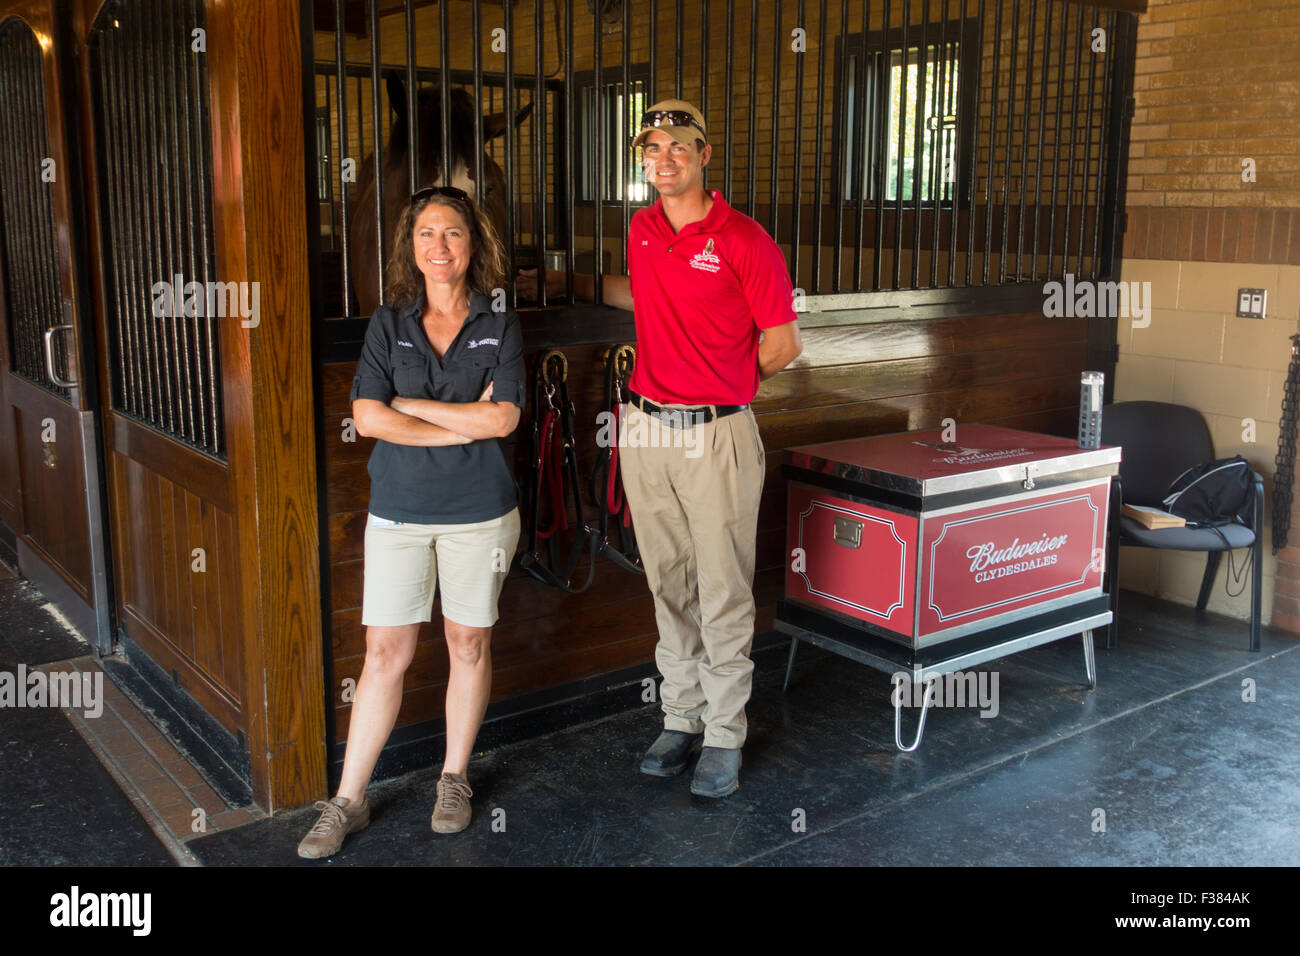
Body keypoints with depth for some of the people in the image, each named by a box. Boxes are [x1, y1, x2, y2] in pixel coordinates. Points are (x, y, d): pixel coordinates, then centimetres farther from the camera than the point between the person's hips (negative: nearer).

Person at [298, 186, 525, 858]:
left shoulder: (499, 328, 2)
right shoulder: (388, 324, 4)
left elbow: (503, 418, -12)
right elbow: (367, 418, -8)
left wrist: (411, 405, -10)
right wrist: (465, 423, -11)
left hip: (479, 511, 0)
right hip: (398, 511, 1)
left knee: (469, 645, 10)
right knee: (385, 653, 2)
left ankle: (454, 780, 28)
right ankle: (347, 801, 14)